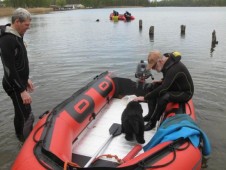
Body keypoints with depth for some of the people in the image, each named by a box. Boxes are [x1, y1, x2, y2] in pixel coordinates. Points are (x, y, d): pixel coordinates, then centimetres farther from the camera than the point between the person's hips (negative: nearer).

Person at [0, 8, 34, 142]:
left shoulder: (17, 36, 9)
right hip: (14, 86, -10)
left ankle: (21, 139, 34)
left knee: (20, 113, 19)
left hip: (19, 82, 10)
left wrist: (26, 79, 20)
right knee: (28, 117, -7)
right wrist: (22, 90, -24)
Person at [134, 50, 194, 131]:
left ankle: (152, 122, -16)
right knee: (152, 87, -1)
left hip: (185, 92, -9)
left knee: (164, 97, -34)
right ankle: (151, 114, 0)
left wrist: (144, 97, -33)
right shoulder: (166, 62, -6)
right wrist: (162, 80, -4)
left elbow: (163, 88, -37)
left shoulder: (174, 68, -33)